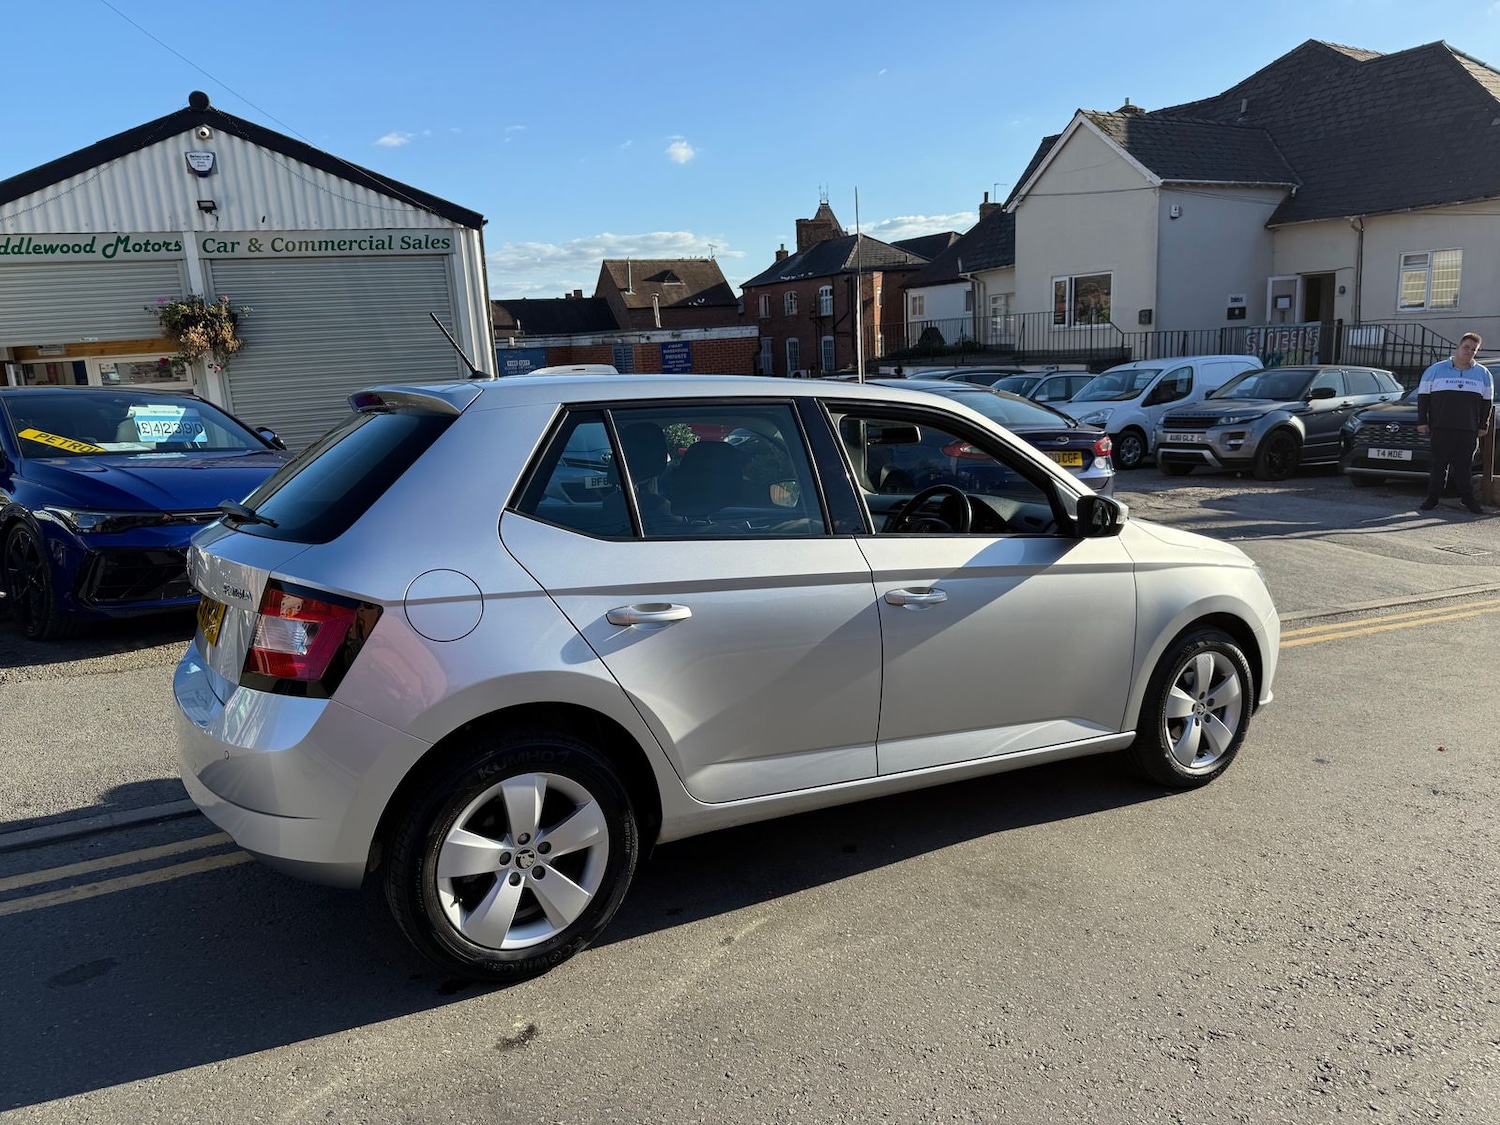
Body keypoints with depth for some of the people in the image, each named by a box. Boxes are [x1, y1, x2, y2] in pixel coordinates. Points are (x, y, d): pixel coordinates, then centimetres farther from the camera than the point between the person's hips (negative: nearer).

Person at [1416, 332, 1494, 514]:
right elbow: (1423, 396, 6)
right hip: (1441, 428, -1)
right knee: (1439, 463, 1)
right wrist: (1422, 422, 1)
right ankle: (1432, 497, 6)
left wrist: (1483, 425, 7)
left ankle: (1467, 496, 13)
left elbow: (1487, 402, 14)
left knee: (1464, 464, 4)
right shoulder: (1436, 370, 5)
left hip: (1469, 430, 1)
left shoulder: (1483, 374, 11)